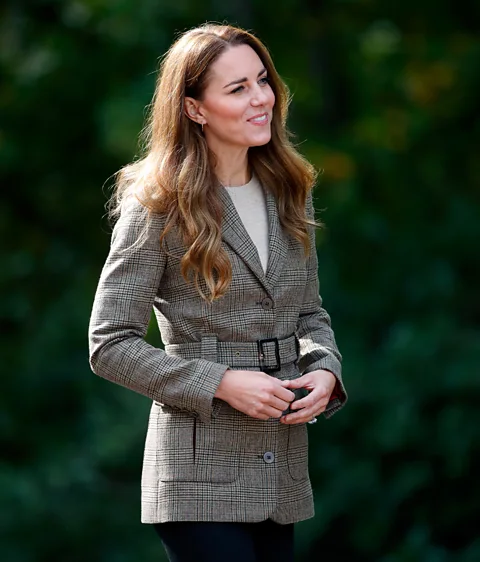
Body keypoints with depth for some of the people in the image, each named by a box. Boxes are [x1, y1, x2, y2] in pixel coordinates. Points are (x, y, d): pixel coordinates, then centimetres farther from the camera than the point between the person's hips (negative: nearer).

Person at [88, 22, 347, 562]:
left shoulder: (288, 193, 10)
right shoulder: (156, 208, -8)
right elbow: (110, 345, -10)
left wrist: (323, 371, -3)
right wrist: (222, 383, -17)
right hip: (201, 473, -6)